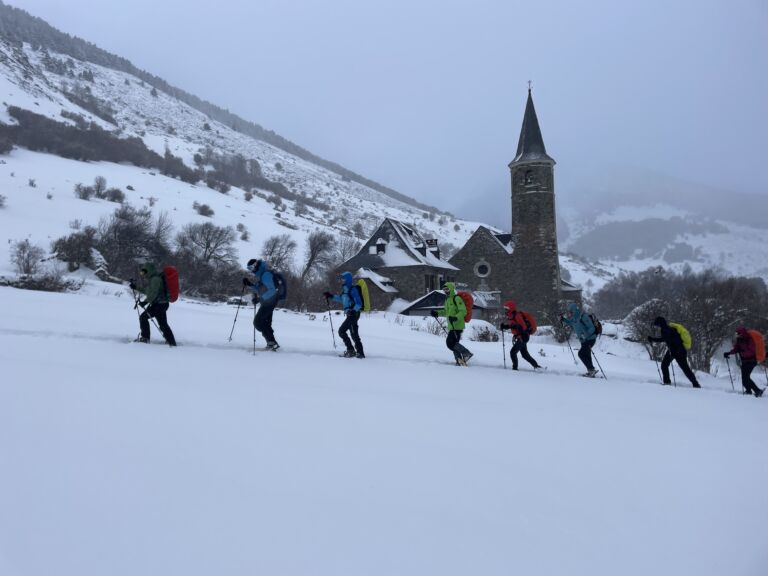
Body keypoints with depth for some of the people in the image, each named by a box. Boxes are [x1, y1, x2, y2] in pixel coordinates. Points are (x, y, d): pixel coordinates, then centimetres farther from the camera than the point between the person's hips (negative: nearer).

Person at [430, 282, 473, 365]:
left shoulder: (457, 298, -11)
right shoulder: (447, 299, 18)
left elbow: (463, 311, -17)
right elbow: (446, 312, 32)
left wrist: (456, 318, -31)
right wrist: (437, 313, 18)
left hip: (457, 326, -10)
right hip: (451, 326, 10)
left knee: (450, 343, -15)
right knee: (453, 343, 11)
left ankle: (466, 353, -6)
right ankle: (460, 360, 18)